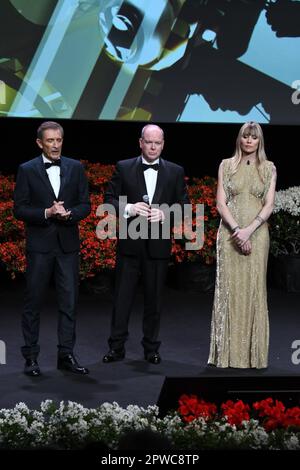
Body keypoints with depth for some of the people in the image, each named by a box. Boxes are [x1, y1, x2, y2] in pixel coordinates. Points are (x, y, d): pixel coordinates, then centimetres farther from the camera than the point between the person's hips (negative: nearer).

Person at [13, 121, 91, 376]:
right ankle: (31, 357, 11)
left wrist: (69, 213, -13)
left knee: (69, 302, 4)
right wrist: (46, 213, -17)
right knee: (33, 302, 3)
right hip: (39, 245, -2)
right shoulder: (27, 170, 0)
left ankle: (66, 355, 12)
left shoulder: (75, 168, 7)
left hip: (68, 244, 2)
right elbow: (19, 209, -3)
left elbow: (85, 204, 6)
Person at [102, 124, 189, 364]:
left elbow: (183, 205, 5)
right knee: (122, 296, 3)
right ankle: (117, 347, 11)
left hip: (158, 244, 1)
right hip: (129, 242, -1)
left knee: (154, 298, 8)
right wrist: (130, 209, -15)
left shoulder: (175, 172, 6)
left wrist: (164, 214, -13)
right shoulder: (123, 168, 4)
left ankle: (151, 348, 19)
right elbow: (110, 198, 2)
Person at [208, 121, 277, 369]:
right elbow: (221, 203, 0)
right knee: (229, 288, -1)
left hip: (257, 234, 0)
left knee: (254, 289, 0)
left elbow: (268, 205, -1)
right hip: (230, 233, 0)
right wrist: (237, 230, -13)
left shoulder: (269, 168, 6)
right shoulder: (226, 165, 6)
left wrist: (249, 230, -15)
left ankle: (253, 353, 7)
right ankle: (229, 352, 5)